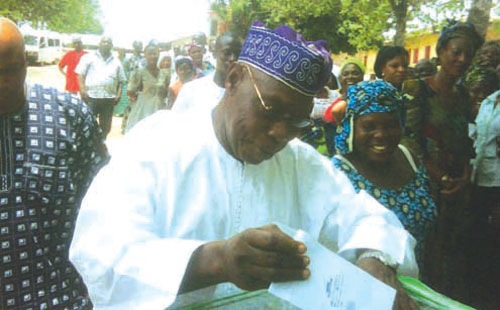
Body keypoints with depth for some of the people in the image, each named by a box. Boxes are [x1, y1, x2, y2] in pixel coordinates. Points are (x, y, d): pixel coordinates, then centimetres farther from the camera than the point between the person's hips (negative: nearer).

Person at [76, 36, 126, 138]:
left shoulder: (116, 62, 13)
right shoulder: (89, 57, 4)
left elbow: (121, 80, 15)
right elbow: (80, 74, 1)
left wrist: (119, 94, 2)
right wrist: (83, 90, -10)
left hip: (109, 98, 3)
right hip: (91, 96, -3)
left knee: (105, 126, 9)